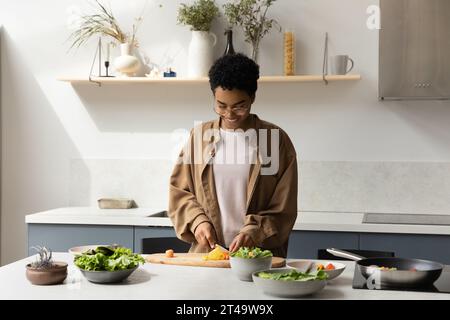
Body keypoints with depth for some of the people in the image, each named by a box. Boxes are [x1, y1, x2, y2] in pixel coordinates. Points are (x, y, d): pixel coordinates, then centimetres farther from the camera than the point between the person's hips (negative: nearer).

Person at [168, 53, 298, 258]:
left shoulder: (276, 139, 3)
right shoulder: (200, 135, 9)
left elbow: (283, 209, 3)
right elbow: (179, 191, 14)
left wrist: (254, 232, -12)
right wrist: (197, 220, -2)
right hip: (205, 253, 2)